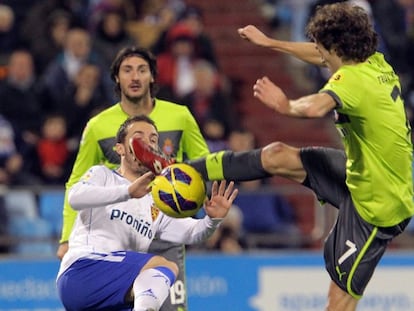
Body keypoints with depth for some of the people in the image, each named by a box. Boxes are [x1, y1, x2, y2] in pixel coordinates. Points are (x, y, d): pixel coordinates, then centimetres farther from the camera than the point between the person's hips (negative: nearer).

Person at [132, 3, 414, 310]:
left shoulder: (352, 79, -27)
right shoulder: (376, 63, 0)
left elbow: (315, 108, -48)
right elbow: (323, 57, 20)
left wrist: (286, 105, -25)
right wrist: (270, 43, 29)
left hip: (375, 205, -9)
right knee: (277, 156, 15)